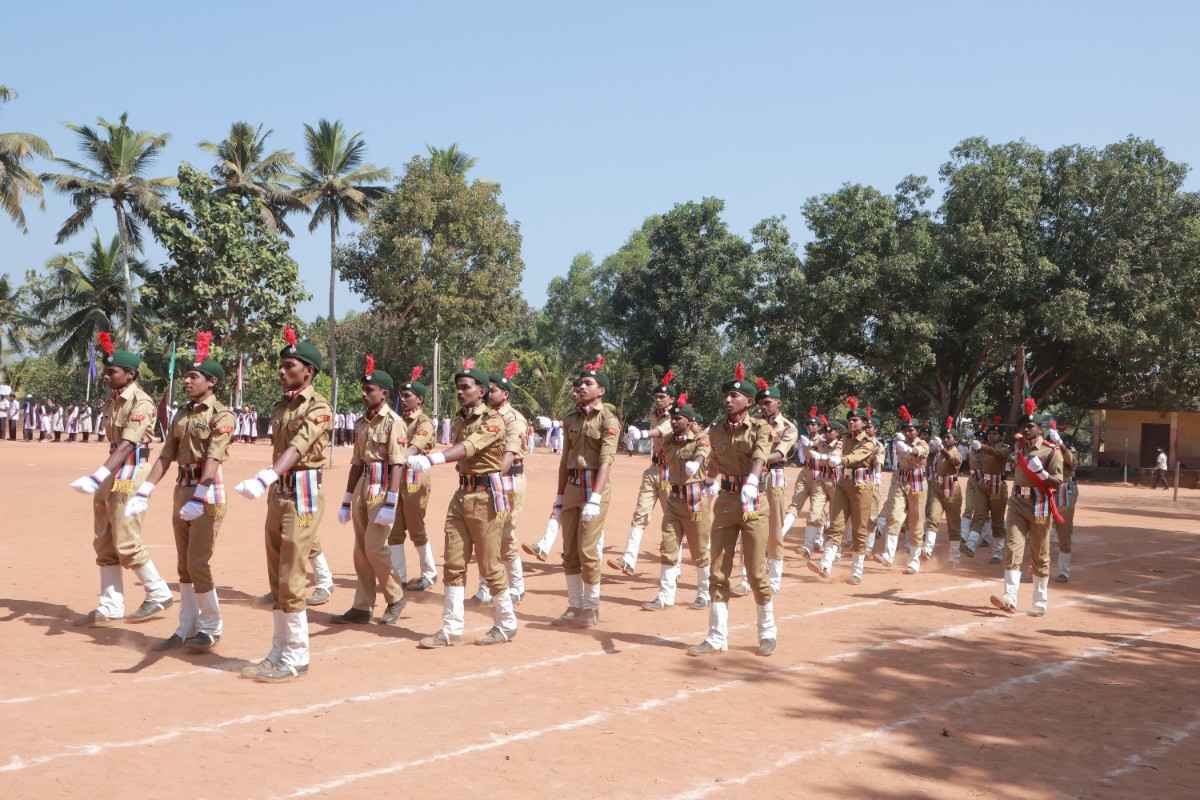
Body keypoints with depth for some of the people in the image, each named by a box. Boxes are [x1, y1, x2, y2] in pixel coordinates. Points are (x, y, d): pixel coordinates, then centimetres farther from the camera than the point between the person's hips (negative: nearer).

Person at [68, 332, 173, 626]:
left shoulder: (141, 403, -15)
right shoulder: (114, 399, 12)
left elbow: (127, 445, -25)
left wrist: (98, 476, -35)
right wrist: (101, 477, 16)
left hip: (130, 472, -9)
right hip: (111, 473, 9)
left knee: (126, 543, -7)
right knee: (104, 543, 10)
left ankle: (159, 595, 9)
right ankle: (110, 607, 17)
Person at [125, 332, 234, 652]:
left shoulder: (221, 416, -10)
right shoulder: (182, 415, 13)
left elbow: (212, 460, -21)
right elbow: (166, 456, 11)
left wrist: (199, 499, -32)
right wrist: (143, 492, 3)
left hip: (208, 492, -8)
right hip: (182, 489, 8)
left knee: (198, 563, -7)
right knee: (184, 564, 11)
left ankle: (211, 628, 9)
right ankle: (187, 629, 20)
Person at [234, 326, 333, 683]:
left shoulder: (318, 408, -12)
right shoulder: (280, 407, 15)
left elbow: (297, 448, -27)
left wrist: (264, 477, -42)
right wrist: (268, 484, 13)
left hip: (302, 495, -9)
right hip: (277, 494, 9)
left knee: (291, 582, -7)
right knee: (277, 581, 13)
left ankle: (296, 659, 1)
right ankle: (278, 653, 21)